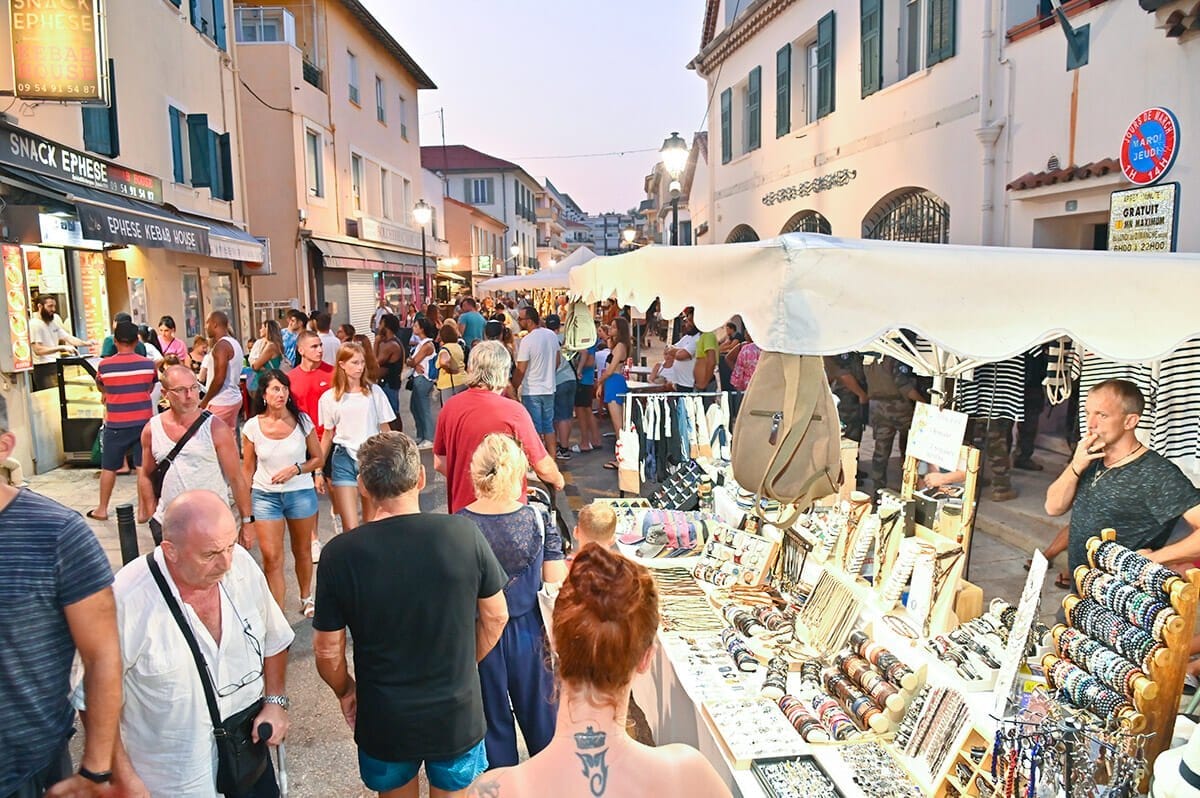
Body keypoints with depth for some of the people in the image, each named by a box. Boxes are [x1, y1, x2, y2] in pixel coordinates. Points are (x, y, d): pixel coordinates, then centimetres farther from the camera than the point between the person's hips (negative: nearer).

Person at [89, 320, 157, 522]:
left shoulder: (105, 365, -6)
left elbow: (100, 386, 14)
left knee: (108, 468, 12)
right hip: (143, 421, 1)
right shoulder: (148, 364, -4)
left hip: (116, 424, -1)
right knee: (144, 466, 3)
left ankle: (102, 509, 23)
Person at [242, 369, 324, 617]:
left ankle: (306, 597, 38)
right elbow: (248, 469, 3)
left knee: (302, 550, 16)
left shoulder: (302, 421, -7)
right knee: (271, 557, -4)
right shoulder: (253, 426, -5)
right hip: (265, 495, 0)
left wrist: (296, 469, -16)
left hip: (301, 492, 1)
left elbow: (318, 459, 2)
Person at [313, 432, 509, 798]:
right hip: (458, 715, 0)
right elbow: (496, 616, -5)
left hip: (384, 723, 0)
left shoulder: (340, 554, -18)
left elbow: (328, 650, -9)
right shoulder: (464, 534, -16)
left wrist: (345, 691, 10)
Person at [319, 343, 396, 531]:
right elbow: (328, 434, 9)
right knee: (350, 528, -8)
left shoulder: (374, 391, 0)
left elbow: (385, 428, 5)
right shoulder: (329, 397, 1)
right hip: (344, 460, -1)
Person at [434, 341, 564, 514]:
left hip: (460, 511, 5)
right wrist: (558, 480, 9)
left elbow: (439, 464, 7)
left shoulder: (450, 406, -4)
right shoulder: (513, 410, -18)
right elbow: (543, 467, -12)